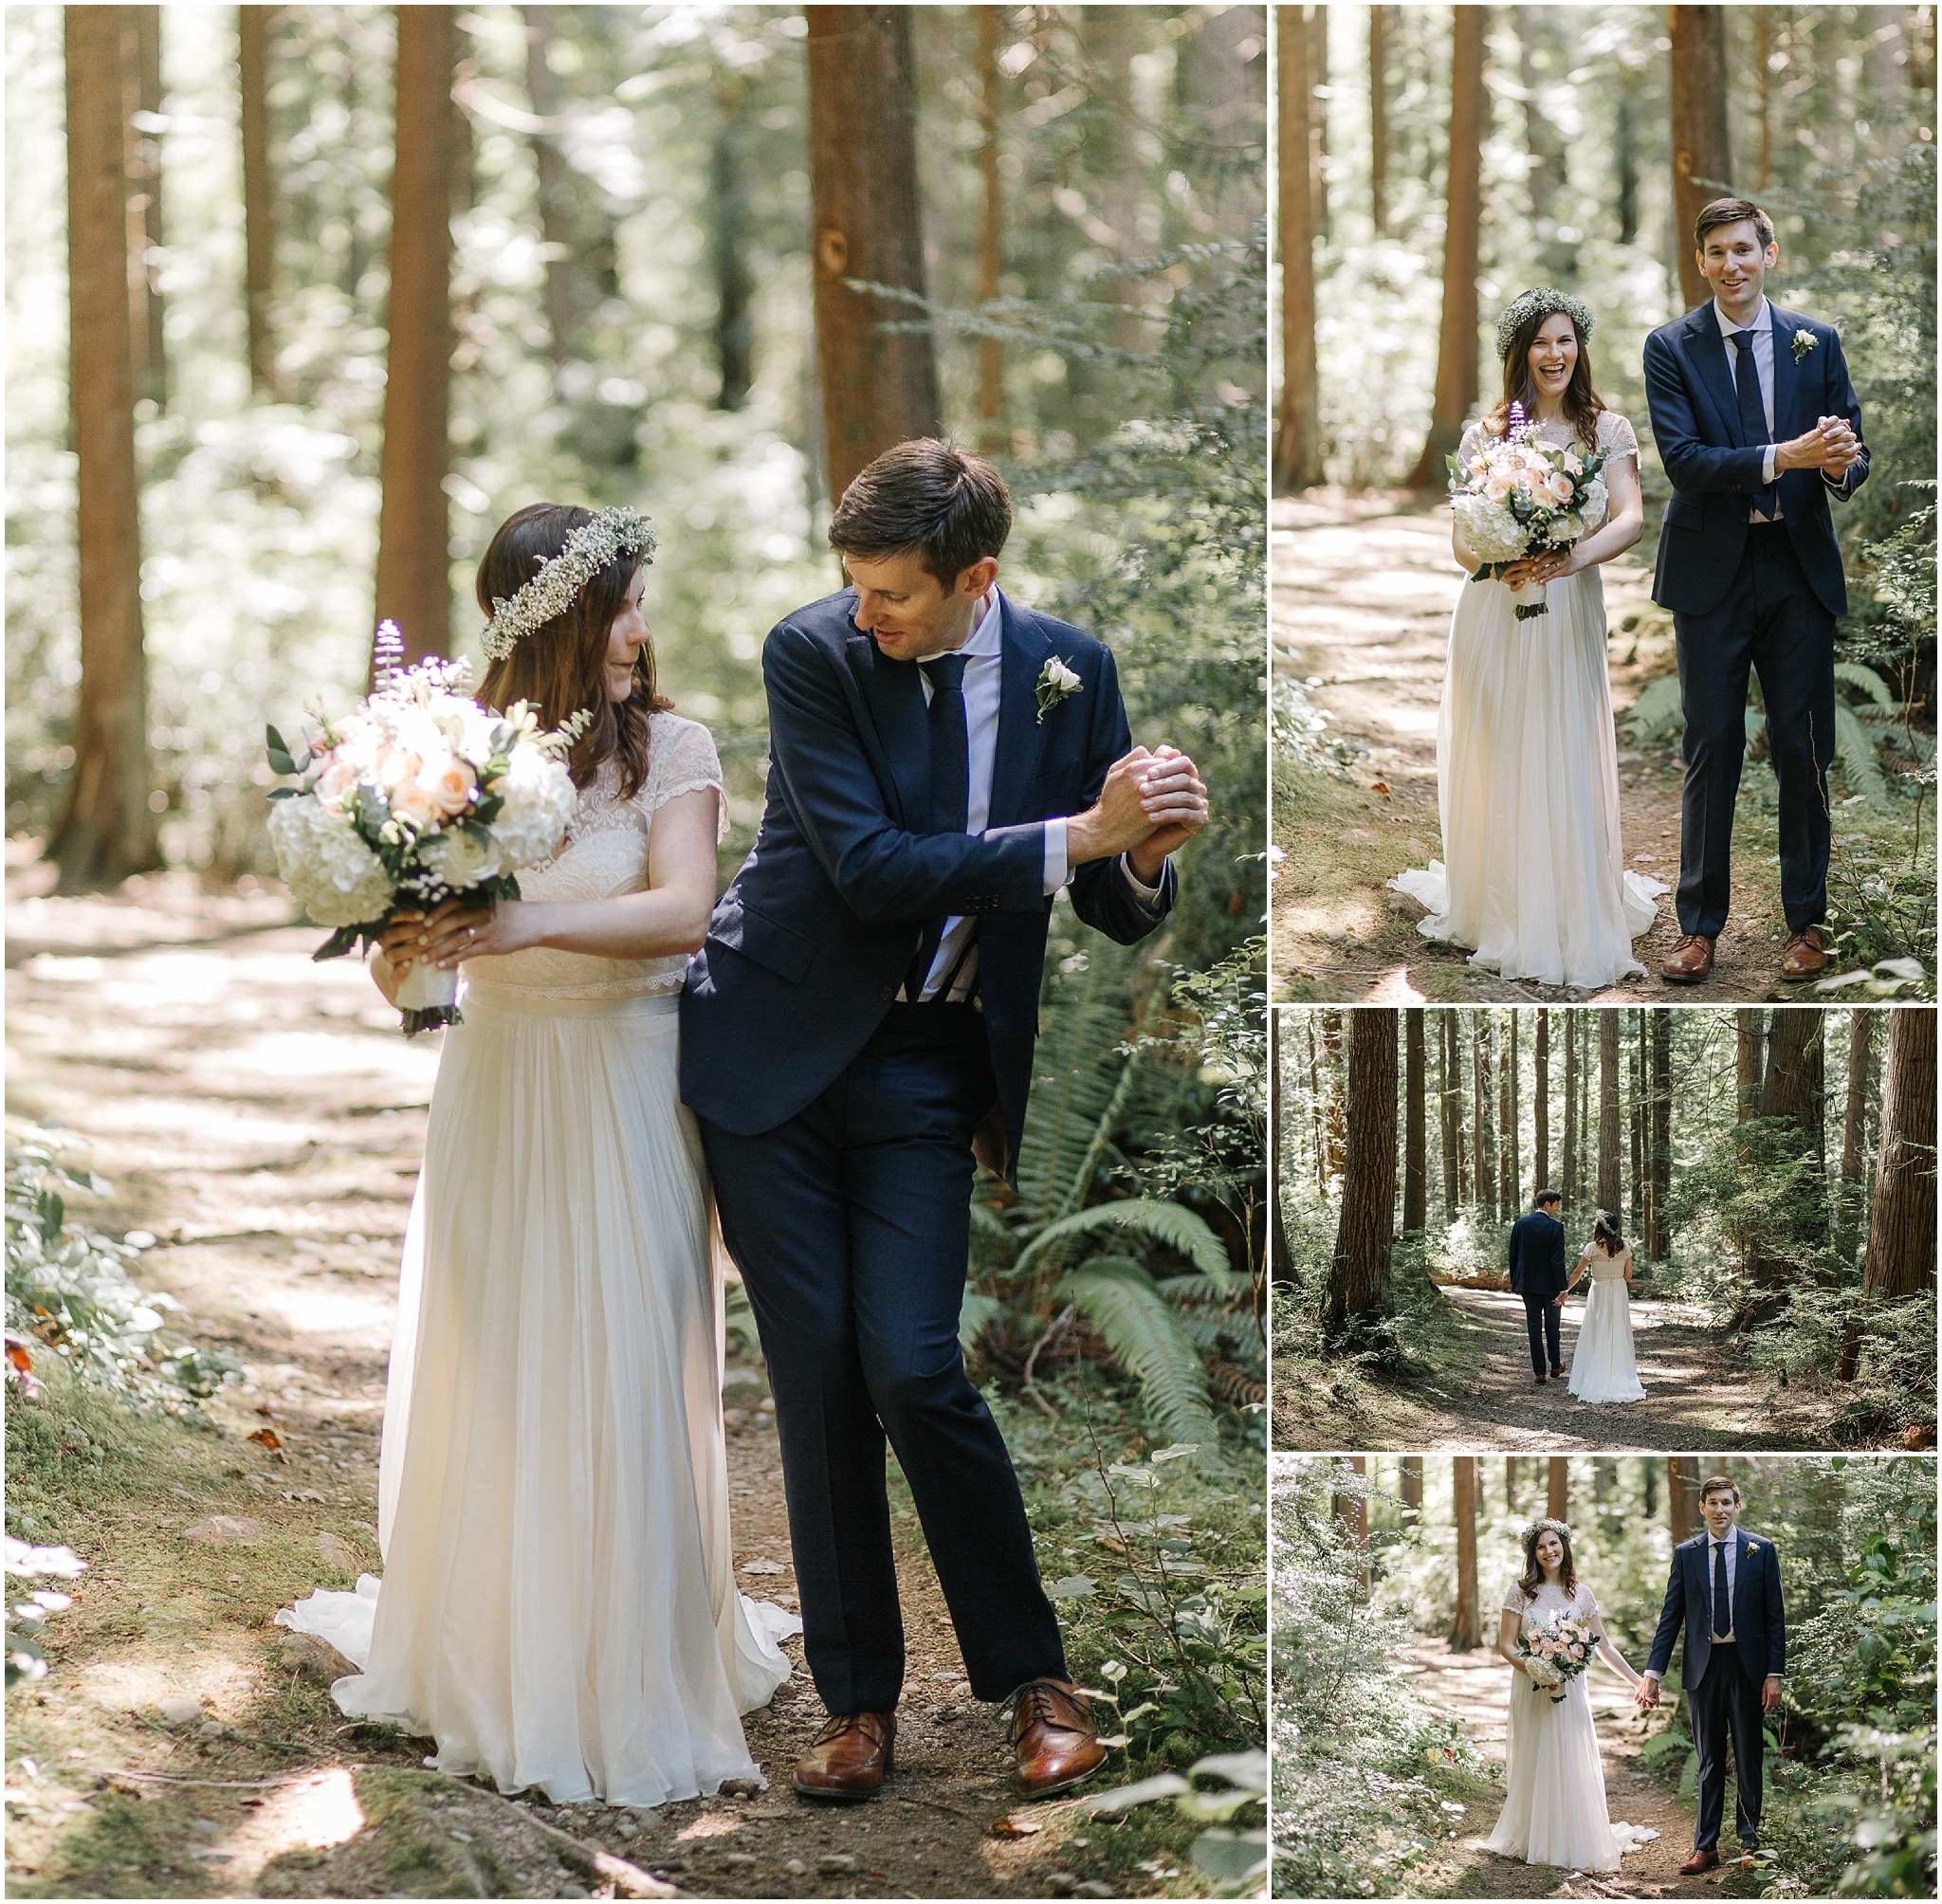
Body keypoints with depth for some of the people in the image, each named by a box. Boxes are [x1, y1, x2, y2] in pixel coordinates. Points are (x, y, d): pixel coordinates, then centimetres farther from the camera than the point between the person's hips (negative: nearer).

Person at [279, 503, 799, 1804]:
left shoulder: (670, 749, -6)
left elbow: (683, 912, -20)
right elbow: (397, 971, -1)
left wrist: (533, 923, -34)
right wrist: (406, 945, -25)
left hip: (625, 1097, -2)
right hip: (495, 1093, 2)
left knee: (622, 1383, 1)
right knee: (484, 1371, 8)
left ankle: (632, 1681, 14)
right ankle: (484, 1657, 24)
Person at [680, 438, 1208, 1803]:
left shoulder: (1068, 670, -1)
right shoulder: (814, 654, -9)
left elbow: (1124, 915, 4)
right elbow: (869, 869, -19)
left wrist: (1143, 859, -20)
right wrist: (1074, 835, -24)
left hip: (926, 1074, 0)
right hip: (779, 1054, 0)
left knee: (913, 1371, -11)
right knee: (819, 1381, 2)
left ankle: (1034, 1676, 6)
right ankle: (860, 1702, 14)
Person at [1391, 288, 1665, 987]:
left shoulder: (1607, 430, 3)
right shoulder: (1486, 434, 3)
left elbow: (1631, 518, -11)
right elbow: (1461, 538, 0)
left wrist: (1573, 557, -30)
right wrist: (1501, 564, -22)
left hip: (1569, 615, 0)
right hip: (1496, 613, 0)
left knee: (1567, 768, 0)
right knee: (1498, 764, 3)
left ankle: (1575, 922, 8)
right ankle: (1497, 912, 15)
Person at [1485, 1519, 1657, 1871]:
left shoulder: (1580, 1594, 5)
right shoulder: (1520, 1591, -1)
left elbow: (1603, 1646, 10)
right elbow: (1506, 1644, -3)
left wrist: (1637, 1681, 7)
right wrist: (1534, 1670, -19)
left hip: (1570, 1692, 1)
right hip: (1531, 1689, -1)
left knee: (1572, 1765, -1)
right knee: (1534, 1764, 4)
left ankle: (1576, 1843, 5)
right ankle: (1533, 1841, 12)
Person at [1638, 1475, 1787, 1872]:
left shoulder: (1760, 1550, 0)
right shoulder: (1685, 1554, 4)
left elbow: (1775, 1615, 0)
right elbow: (1670, 1616, 4)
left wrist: (1774, 1674, -6)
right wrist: (1653, 1673, -3)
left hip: (1746, 1664, -1)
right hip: (1703, 1666, 1)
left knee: (1749, 1758, 7)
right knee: (1709, 1761, 5)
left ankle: (1749, 1840, 19)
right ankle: (1705, 1846, 7)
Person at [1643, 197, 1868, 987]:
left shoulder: (1817, 343, 5)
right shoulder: (1671, 349, -2)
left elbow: (1851, 449, 6)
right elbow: (1682, 459, -13)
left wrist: (1841, 466, -20)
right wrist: (1783, 457, -25)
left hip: (1798, 568, 1)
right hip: (1712, 572, -1)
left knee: (1804, 750, 4)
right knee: (1711, 750, 3)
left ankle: (1806, 922, 15)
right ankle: (1700, 926, 10)